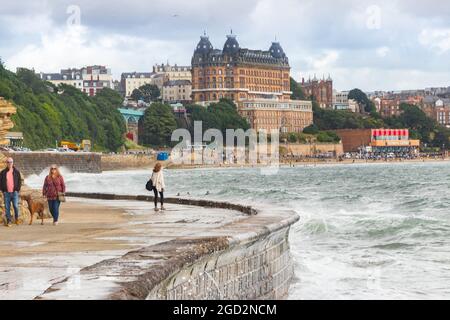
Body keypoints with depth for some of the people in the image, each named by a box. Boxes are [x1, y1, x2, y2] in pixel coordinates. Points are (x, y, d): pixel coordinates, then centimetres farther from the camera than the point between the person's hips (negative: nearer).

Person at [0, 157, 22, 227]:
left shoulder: (16, 172, 6)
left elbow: (20, 181, 8)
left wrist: (18, 189, -1)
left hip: (14, 192, -1)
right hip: (6, 193, 1)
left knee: (16, 206, -7)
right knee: (7, 208, 0)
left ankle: (16, 218, 16)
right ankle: (8, 221, 5)